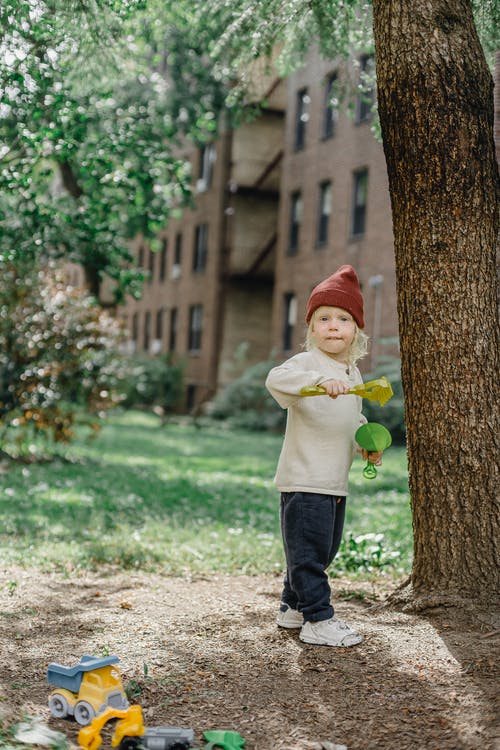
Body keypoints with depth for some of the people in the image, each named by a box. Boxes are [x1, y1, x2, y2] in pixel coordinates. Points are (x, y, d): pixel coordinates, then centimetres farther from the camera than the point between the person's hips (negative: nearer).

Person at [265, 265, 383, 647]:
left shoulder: (353, 373, 14)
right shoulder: (307, 362, -11)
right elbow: (276, 378, -33)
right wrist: (321, 380, -45)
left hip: (336, 482, 9)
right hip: (304, 479, -9)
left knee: (324, 551, 18)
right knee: (308, 551, -3)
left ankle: (293, 607, 32)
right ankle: (317, 619, 6)